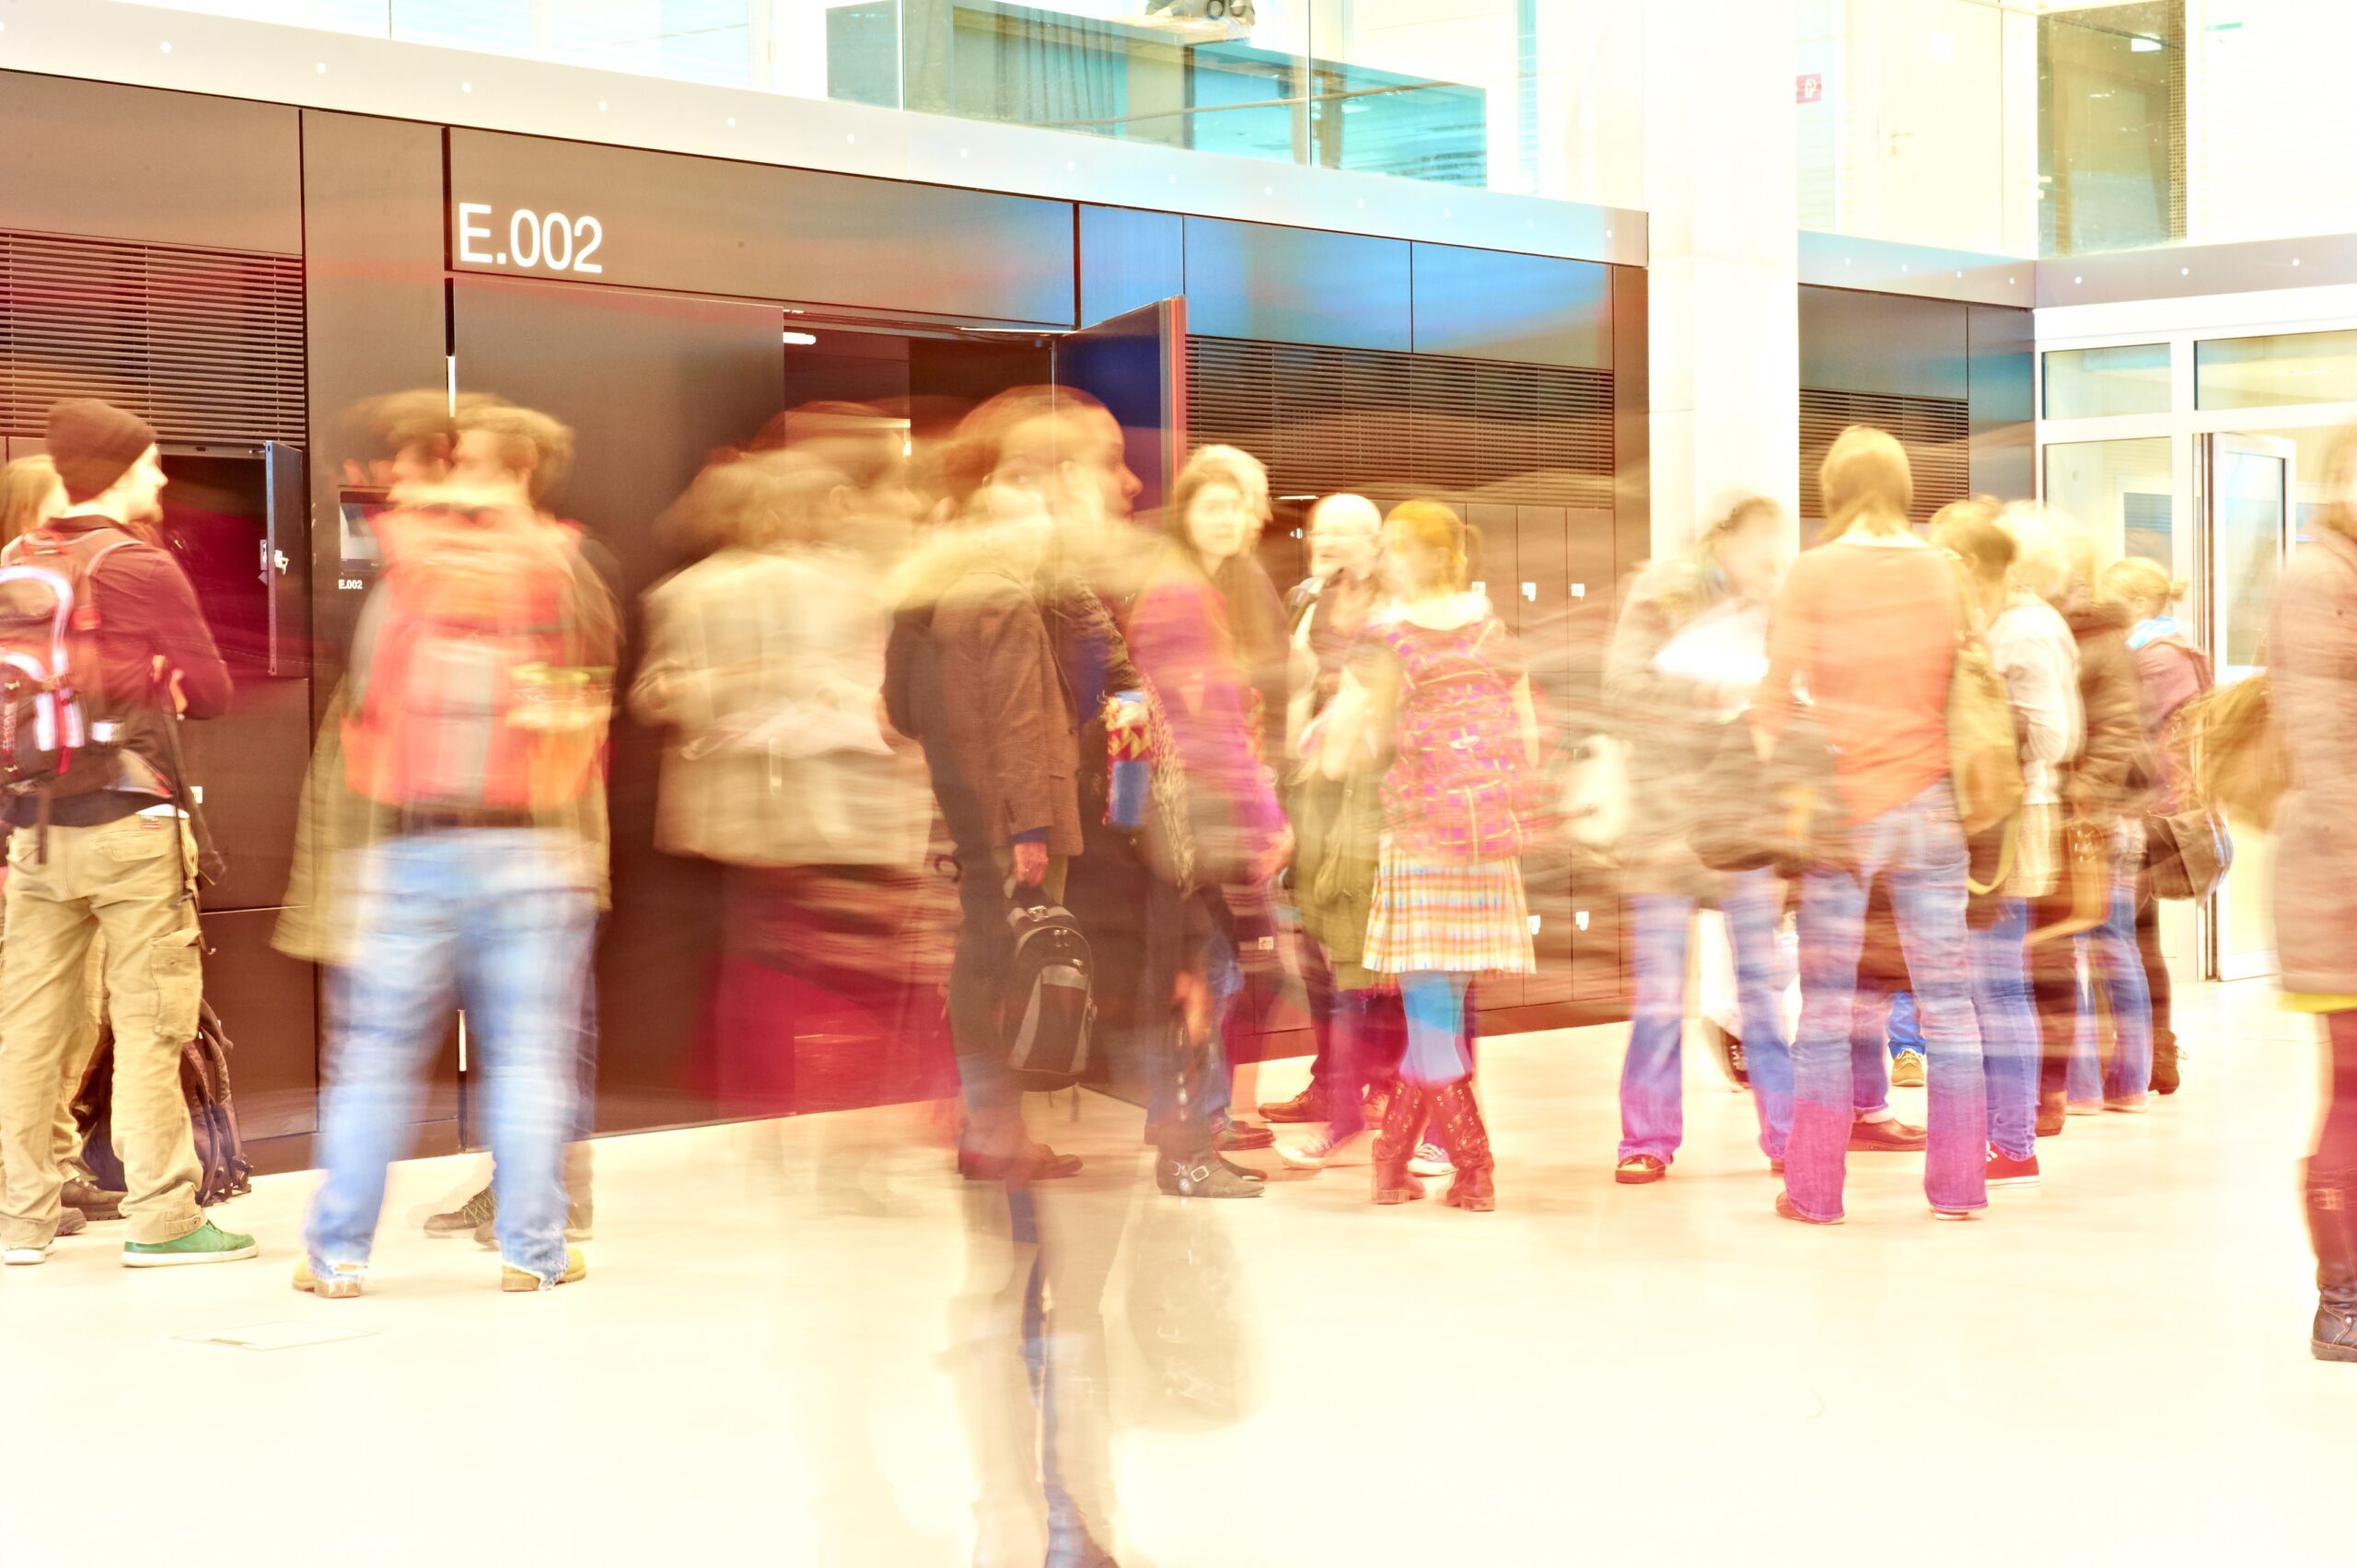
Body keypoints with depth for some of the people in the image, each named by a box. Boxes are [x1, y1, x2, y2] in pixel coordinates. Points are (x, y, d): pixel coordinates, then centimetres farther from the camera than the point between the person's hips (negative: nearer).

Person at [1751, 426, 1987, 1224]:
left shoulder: (1814, 573, -6)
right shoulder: (1943, 574, 3)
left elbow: (1781, 693, -5)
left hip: (1838, 808, -2)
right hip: (1928, 801, 2)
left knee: (1825, 1006, 3)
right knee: (1946, 999, 7)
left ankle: (1814, 1189, 6)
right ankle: (1957, 1183, 10)